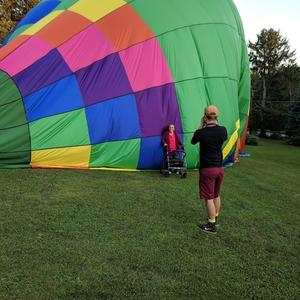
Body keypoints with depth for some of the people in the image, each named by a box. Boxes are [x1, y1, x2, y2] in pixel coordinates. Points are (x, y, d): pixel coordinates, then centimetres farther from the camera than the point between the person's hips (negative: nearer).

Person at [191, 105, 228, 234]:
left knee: (209, 198, 5)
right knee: (216, 195, 21)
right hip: (219, 168, 5)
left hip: (207, 169, -5)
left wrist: (201, 127, 4)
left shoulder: (200, 132, -18)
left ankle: (211, 225, 14)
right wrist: (215, 124, 13)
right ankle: (216, 218, 38)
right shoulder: (223, 130, -6)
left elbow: (193, 142, 4)